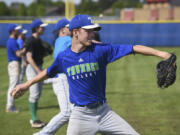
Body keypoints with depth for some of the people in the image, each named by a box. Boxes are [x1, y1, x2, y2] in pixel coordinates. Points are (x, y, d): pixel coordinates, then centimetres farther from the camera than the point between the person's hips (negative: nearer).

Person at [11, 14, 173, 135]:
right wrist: (27, 84, 28)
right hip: (80, 115, -1)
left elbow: (133, 48, -12)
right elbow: (49, 72, 19)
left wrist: (160, 53, -22)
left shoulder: (100, 50, -6)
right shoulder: (64, 57, -2)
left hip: (103, 111, 1)